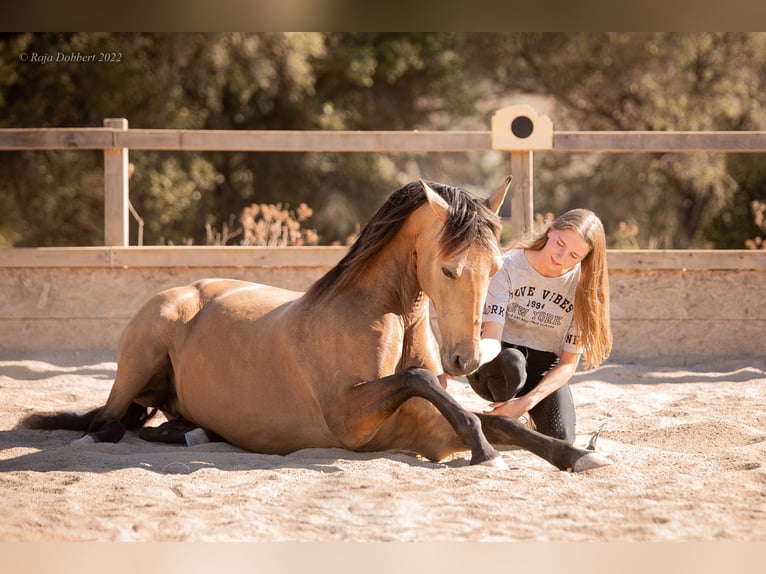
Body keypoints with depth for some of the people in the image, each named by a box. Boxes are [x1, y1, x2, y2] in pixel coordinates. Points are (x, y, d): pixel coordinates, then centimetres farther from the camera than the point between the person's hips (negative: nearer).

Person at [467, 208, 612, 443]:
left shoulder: (582, 286, -10)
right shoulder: (508, 267, -16)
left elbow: (568, 363, -10)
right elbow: (492, 337, -24)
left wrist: (527, 401, -24)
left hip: (545, 366, 2)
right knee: (509, 362, -39)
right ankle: (503, 419, -6)